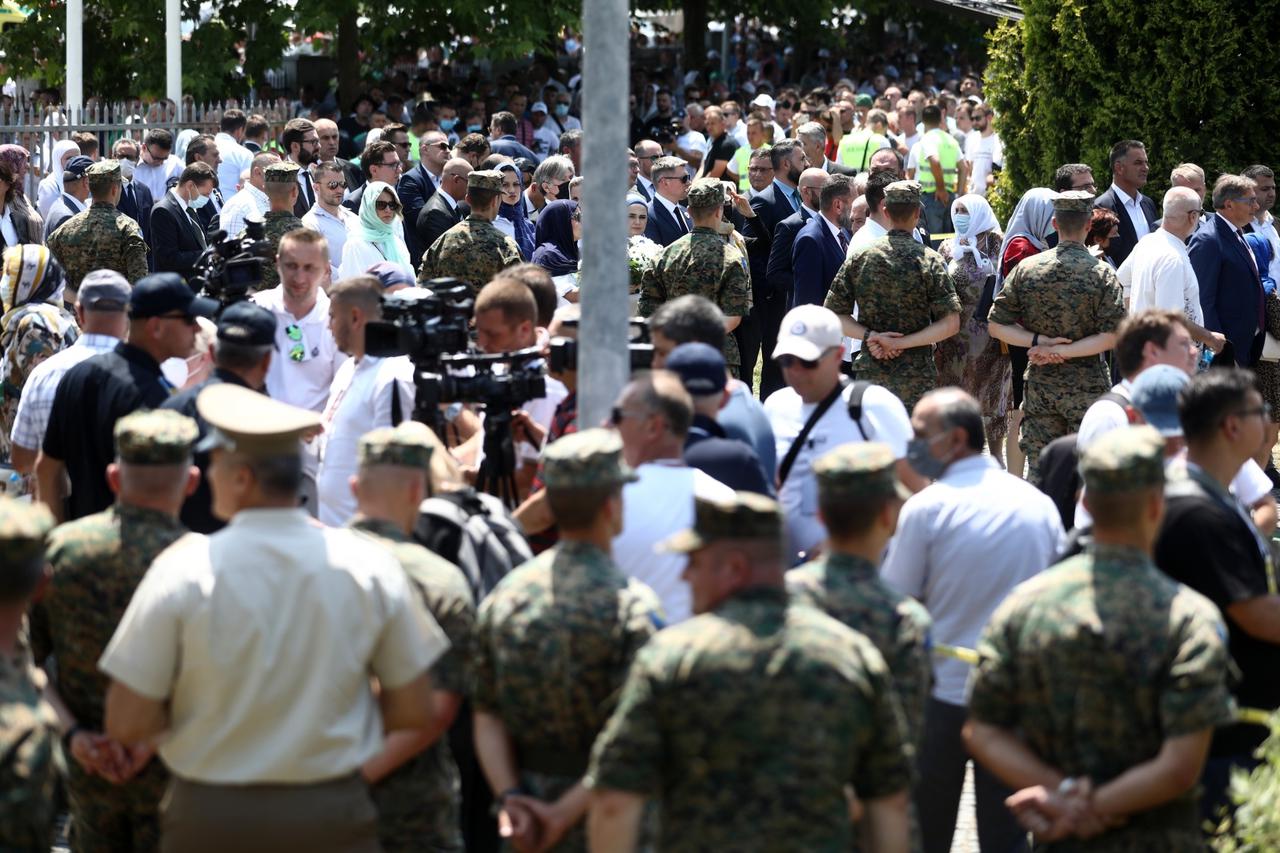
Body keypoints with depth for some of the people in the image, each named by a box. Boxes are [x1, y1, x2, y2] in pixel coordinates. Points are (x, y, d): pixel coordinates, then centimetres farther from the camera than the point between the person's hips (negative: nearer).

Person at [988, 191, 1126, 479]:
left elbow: (996, 325, 1)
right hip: (1086, 387, -3)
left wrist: (1039, 341, -6)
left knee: (1039, 472, 7)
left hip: (1040, 383, 3)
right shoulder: (1101, 273, -8)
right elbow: (1112, 335, -16)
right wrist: (1063, 352, -13)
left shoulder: (1027, 269, 1)